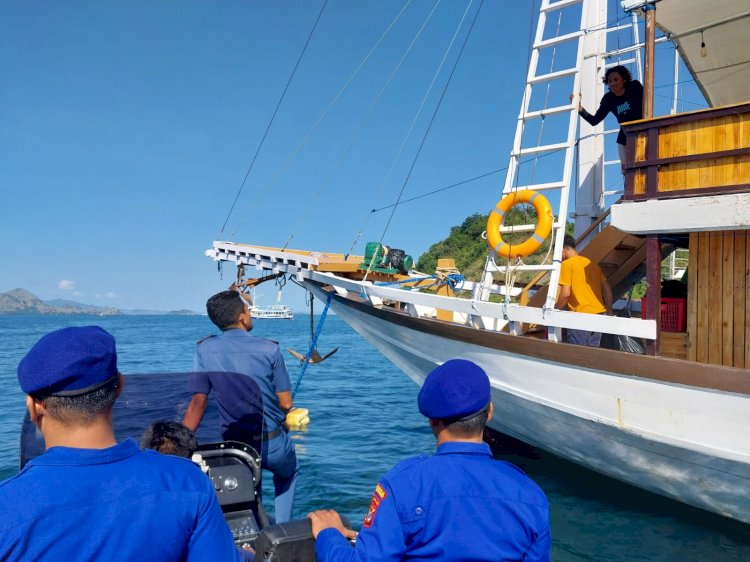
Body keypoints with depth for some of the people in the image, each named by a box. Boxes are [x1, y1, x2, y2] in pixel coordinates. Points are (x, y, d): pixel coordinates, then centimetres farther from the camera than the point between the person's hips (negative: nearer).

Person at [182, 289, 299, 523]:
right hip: (272, 444, -2)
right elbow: (286, 403, -8)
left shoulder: (205, 349, -7)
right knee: (288, 473, 32)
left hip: (233, 445, 2)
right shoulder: (269, 349, -13)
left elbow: (199, 402, -9)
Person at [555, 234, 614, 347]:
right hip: (599, 314, 7)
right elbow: (607, 288, 15)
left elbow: (565, 293, -13)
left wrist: (555, 310, 1)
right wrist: (609, 312, 22)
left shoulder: (566, 264, -6)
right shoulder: (590, 263, 16)